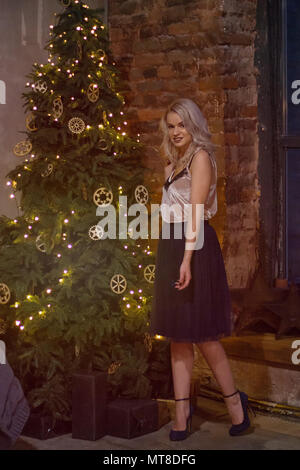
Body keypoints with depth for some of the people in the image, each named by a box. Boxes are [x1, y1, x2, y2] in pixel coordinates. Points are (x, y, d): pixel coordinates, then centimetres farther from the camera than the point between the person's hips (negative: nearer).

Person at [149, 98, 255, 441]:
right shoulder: (175, 161, 18)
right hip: (170, 246, 8)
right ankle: (181, 413, 14)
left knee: (201, 333, -2)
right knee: (177, 336, 8)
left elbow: (195, 212, -16)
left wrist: (187, 258, -23)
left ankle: (234, 400, 16)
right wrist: (172, 257, 12)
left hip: (194, 246, -8)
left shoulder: (201, 156, -6)